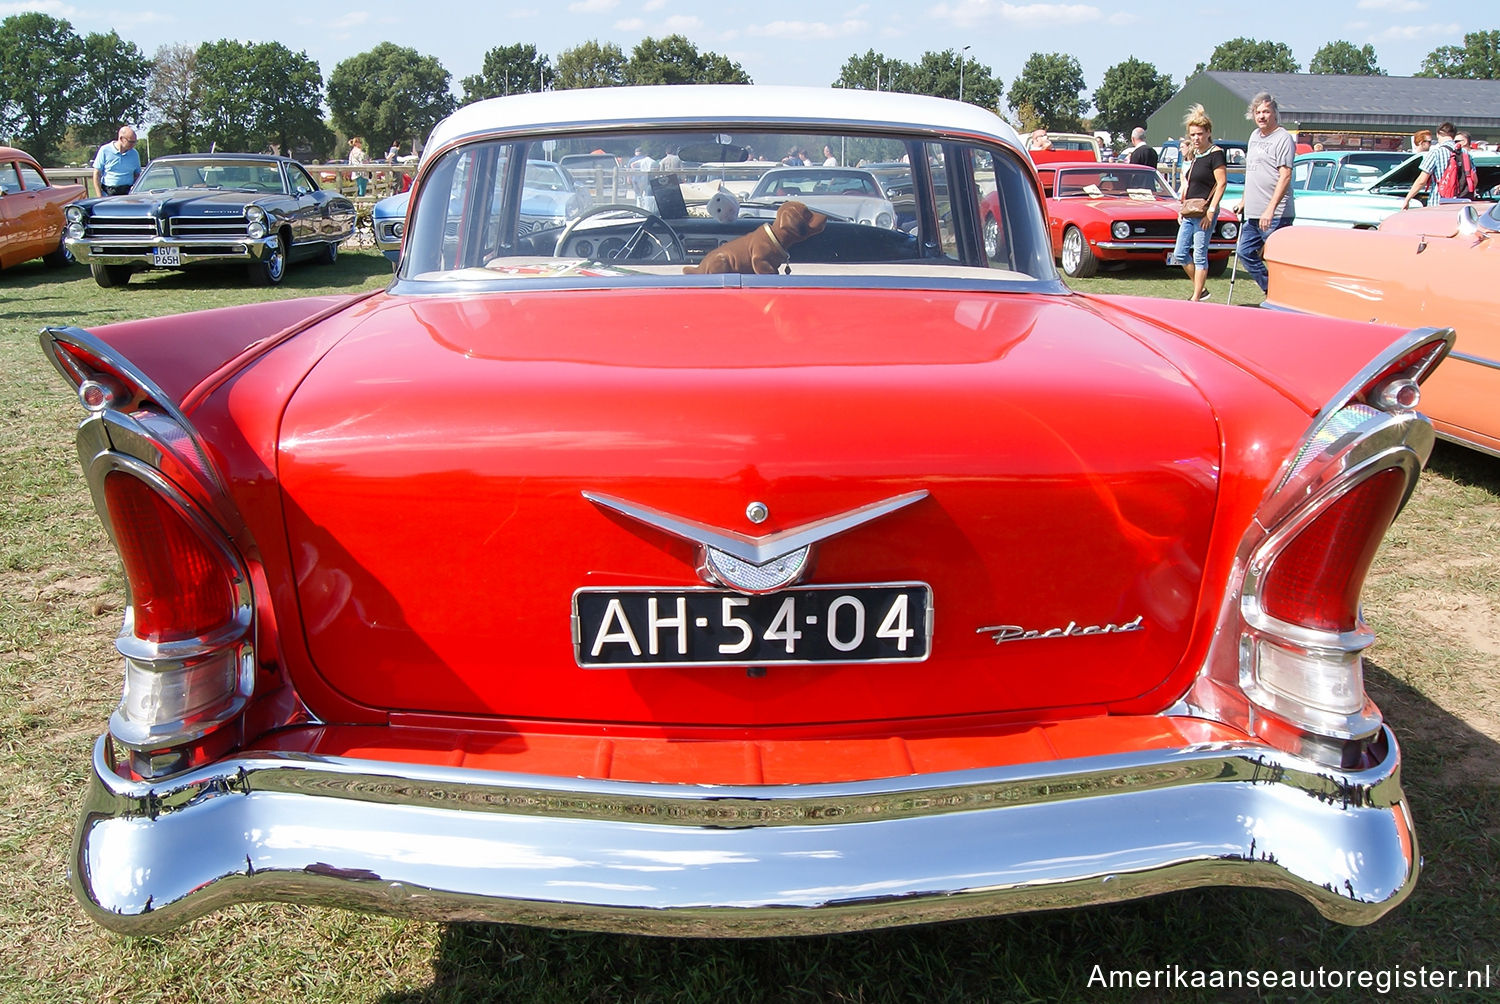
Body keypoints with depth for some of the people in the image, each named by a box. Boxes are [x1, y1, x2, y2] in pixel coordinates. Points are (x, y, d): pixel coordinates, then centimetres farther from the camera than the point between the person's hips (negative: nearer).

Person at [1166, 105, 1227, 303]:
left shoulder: (1215, 154, -9)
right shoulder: (1195, 155, 16)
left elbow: (1221, 183, -15)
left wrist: (1211, 211, -20)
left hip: (1204, 213, -9)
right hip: (1190, 213, 9)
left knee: (1199, 255, -5)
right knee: (1179, 254, 8)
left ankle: (1196, 298, 0)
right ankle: (1201, 289, 22)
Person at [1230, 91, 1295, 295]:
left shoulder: (1283, 138, -10)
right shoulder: (1254, 135, 16)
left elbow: (1285, 176, -18)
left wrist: (1270, 209, -26)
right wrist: (1244, 201, 26)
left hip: (1276, 215, -9)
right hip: (1253, 213, 9)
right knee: (1245, 252, 13)